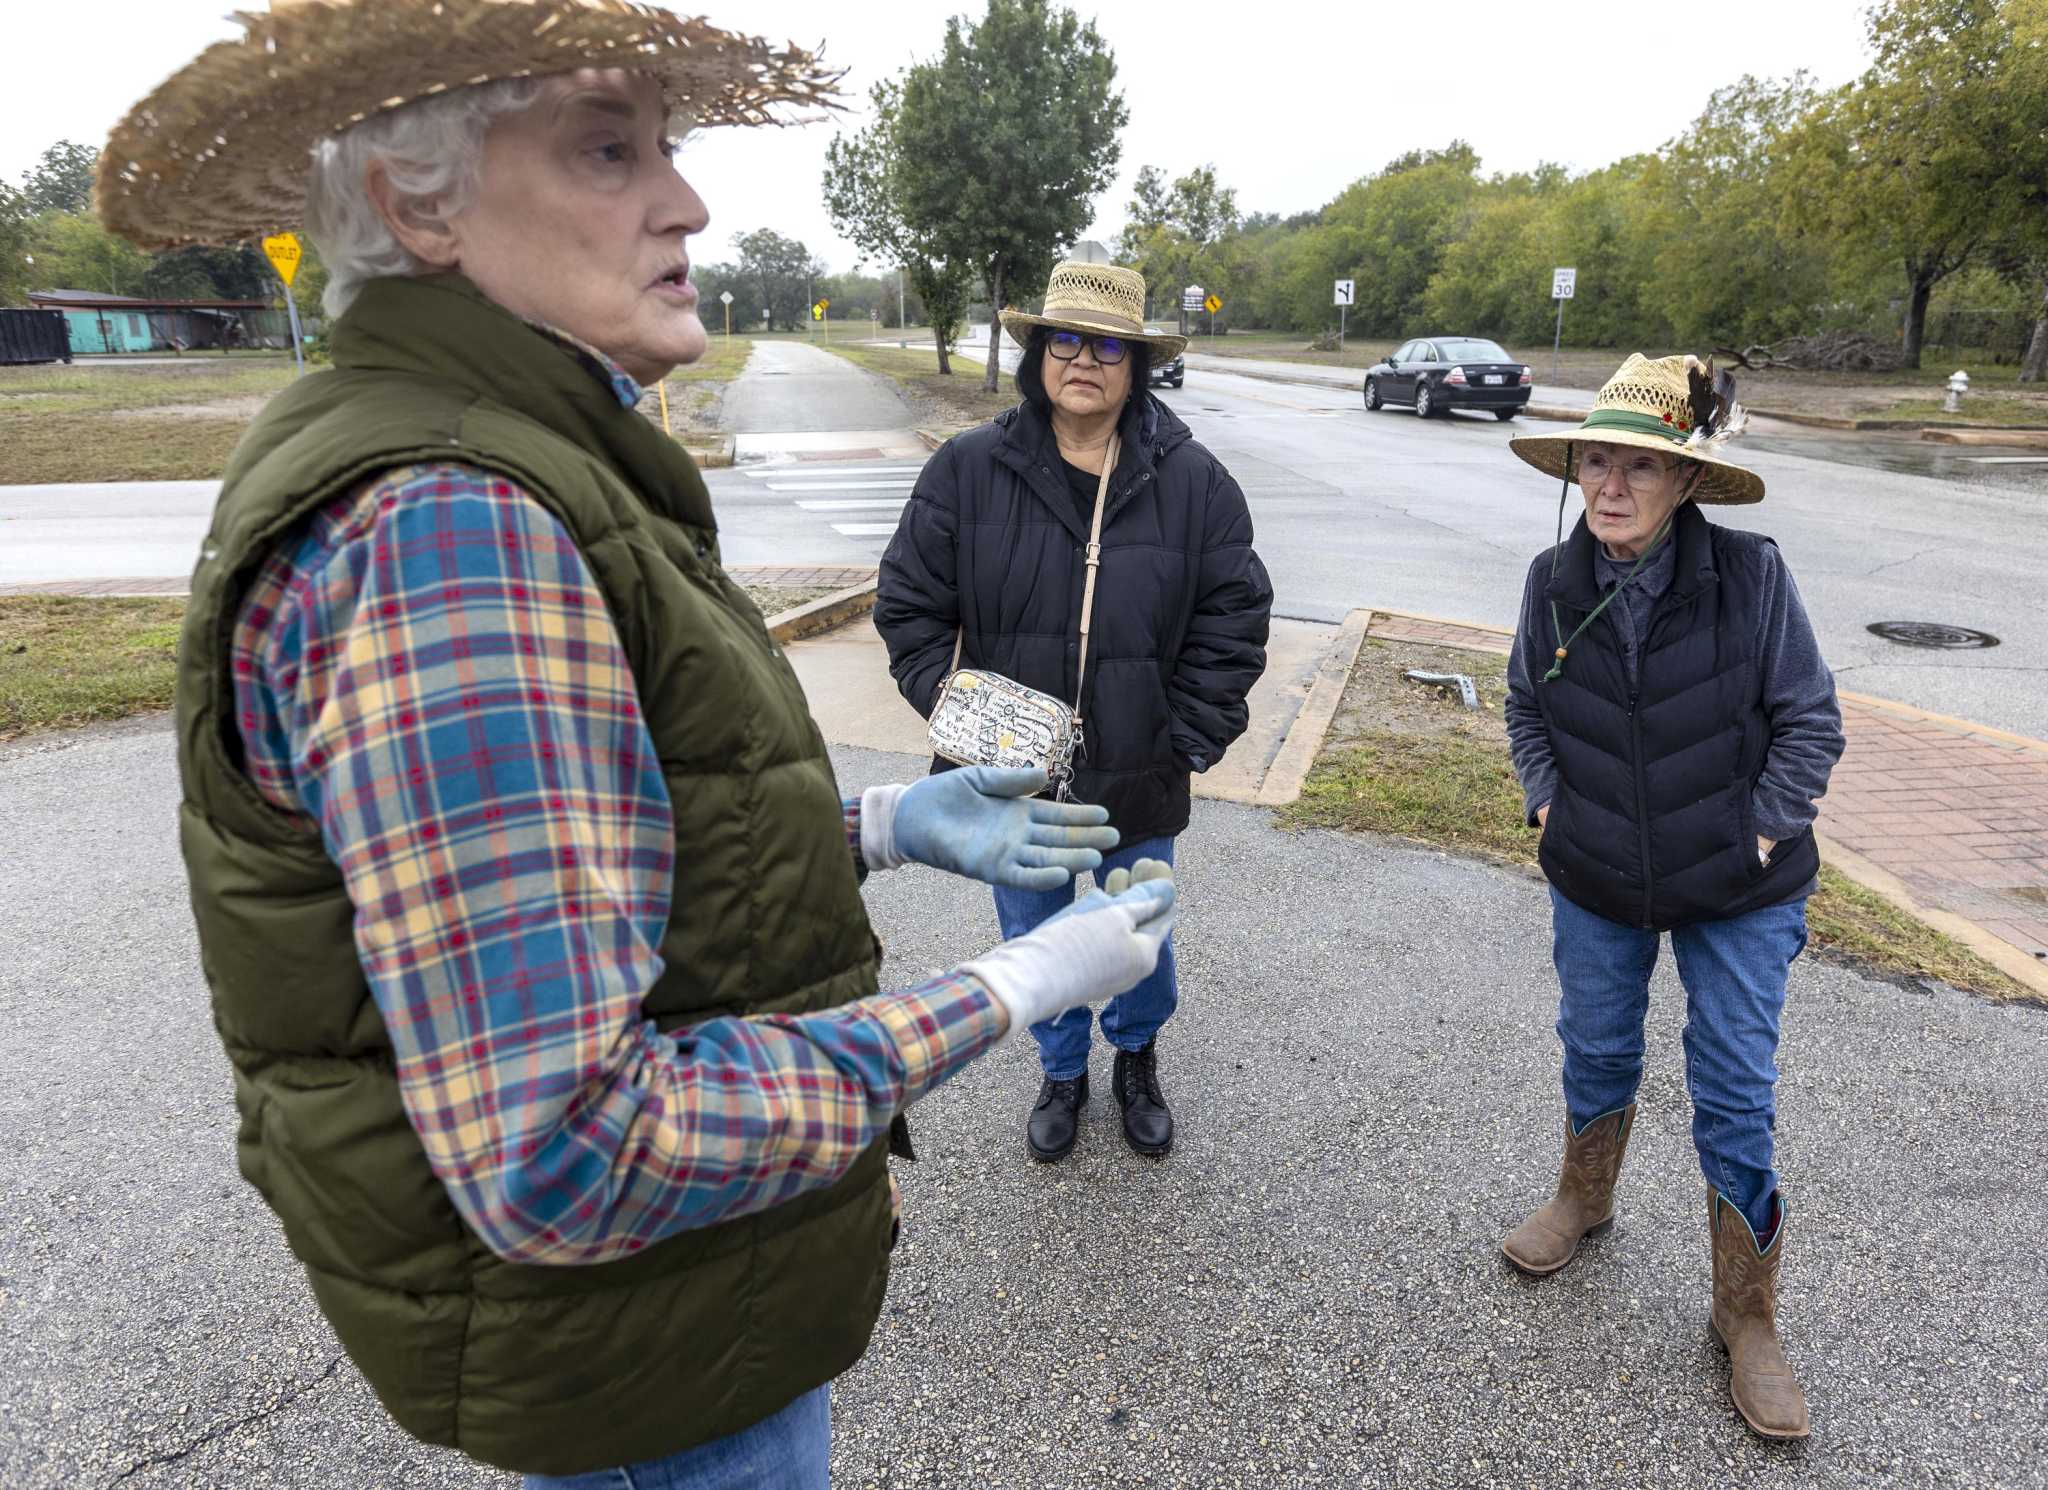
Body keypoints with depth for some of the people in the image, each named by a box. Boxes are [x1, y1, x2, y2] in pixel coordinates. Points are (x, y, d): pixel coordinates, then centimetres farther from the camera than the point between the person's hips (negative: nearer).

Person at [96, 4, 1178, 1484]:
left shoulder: (512, 474, 3)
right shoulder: (445, 528, -30)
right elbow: (563, 1156, -34)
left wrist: (880, 826, 2)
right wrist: (1005, 994, -25)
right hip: (639, 1307, -9)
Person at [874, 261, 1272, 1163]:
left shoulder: (1192, 480, -6)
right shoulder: (969, 468, -7)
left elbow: (1234, 615, -1)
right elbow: (908, 602, -1)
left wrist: (1191, 738, -5)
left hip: (1137, 781, 0)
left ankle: (1136, 1059, 48)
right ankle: (1063, 1071, 45)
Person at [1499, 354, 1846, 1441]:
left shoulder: (1750, 576, -17)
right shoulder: (1555, 581, -9)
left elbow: (1811, 721, -8)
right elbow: (1527, 706, 7)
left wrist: (1761, 834, -12)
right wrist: (1548, 804, -2)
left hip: (1737, 894, -2)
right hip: (1595, 881, 3)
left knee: (1736, 1097, 6)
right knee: (1596, 1052, 20)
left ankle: (1747, 1316, 26)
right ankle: (1584, 1198, 49)